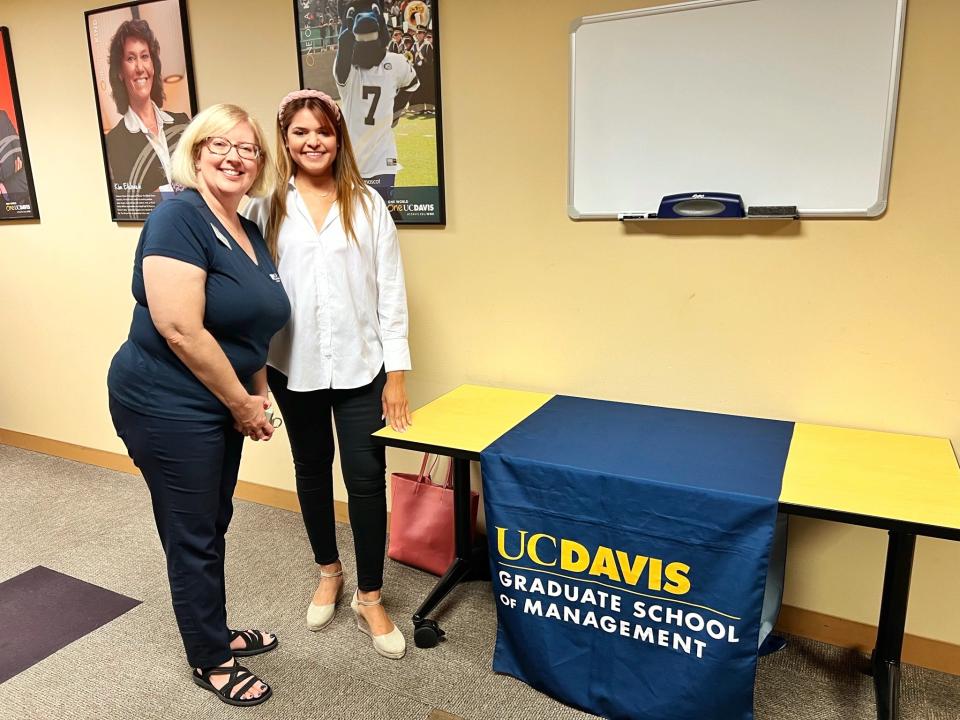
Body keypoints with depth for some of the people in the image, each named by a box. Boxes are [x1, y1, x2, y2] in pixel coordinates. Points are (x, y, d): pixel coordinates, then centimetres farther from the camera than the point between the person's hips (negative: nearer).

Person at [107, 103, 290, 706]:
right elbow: (180, 330, -25)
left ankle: (217, 631, 41)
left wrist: (256, 398, 6)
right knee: (193, 538, 8)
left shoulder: (252, 234, 8)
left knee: (214, 527, 21)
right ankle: (210, 661, 28)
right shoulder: (179, 217, -18)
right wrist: (242, 404, -16)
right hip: (168, 408, -8)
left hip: (220, 407, 8)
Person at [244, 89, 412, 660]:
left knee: (367, 477, 1)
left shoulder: (367, 204, 0)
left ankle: (370, 598, 19)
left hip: (360, 366, -1)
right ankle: (329, 571, 39)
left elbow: (391, 291, -2)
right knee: (312, 471, 17)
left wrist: (397, 371, -6)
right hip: (294, 367, 2)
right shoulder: (266, 209, 1)